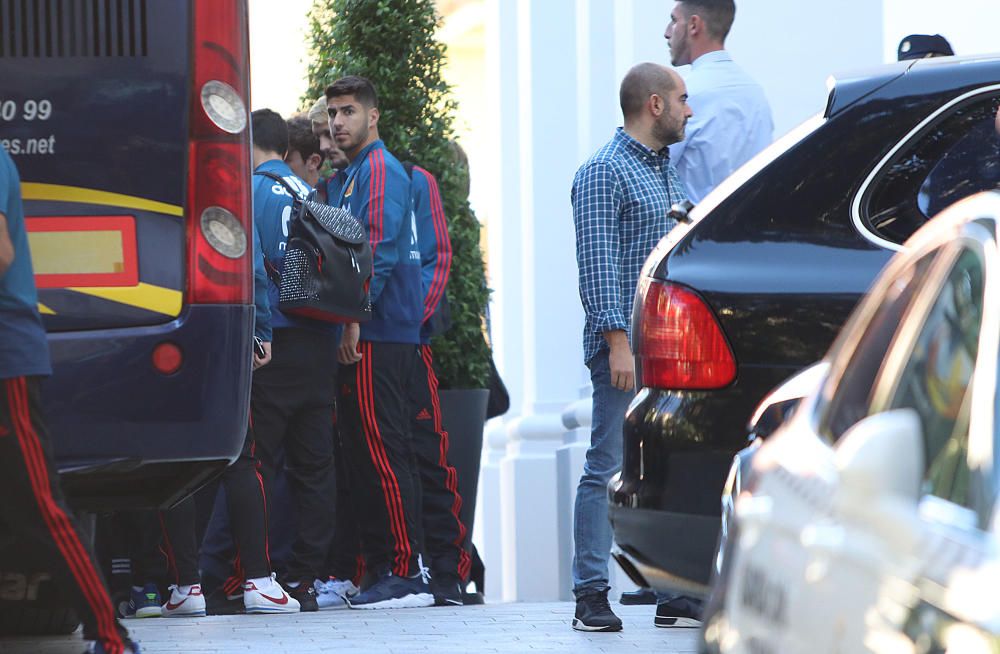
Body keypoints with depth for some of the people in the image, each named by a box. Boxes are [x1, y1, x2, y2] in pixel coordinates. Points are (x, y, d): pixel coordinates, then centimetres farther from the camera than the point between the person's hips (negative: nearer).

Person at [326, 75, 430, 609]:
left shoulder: (380, 170, -7)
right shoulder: (345, 178, 22)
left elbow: (380, 249, -17)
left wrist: (355, 316, -20)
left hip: (378, 335, -10)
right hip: (357, 338, 10)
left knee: (382, 451, -12)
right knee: (362, 455, 9)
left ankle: (406, 574, -13)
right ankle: (382, 567, 12)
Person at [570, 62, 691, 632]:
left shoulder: (670, 169, 19)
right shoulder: (605, 173, -7)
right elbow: (598, 265, -14)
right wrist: (618, 341, -21)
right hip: (628, 345, -8)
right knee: (609, 468, -8)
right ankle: (592, 595, -7)